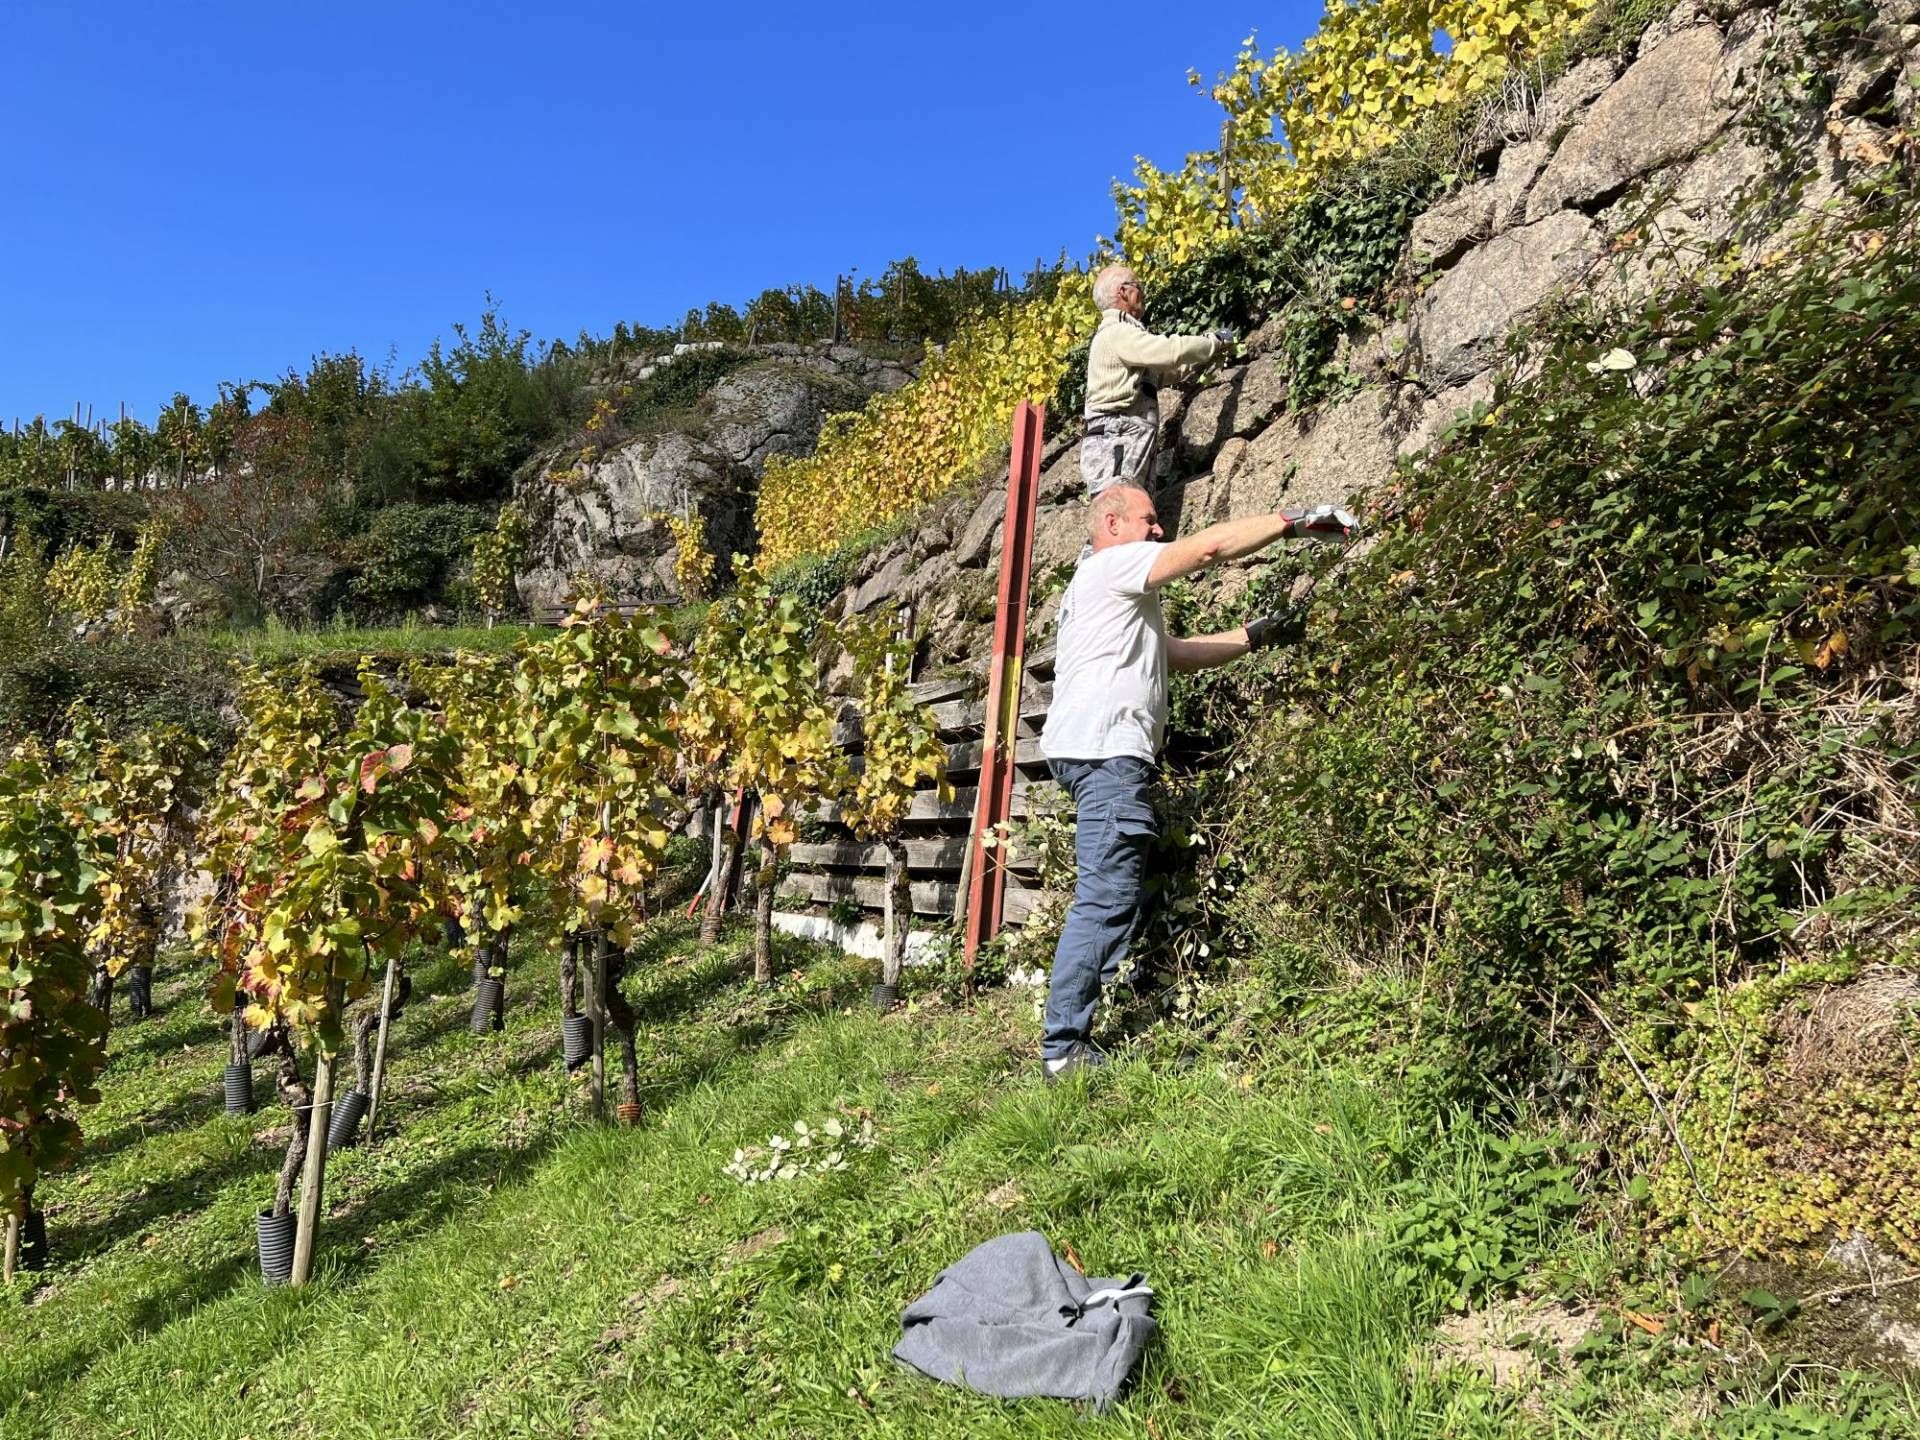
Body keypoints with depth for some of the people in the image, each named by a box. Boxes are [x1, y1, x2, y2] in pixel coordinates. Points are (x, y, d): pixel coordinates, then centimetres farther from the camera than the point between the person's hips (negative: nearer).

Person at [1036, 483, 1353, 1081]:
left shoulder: (1122, 595, 33)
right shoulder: (1112, 564, 1)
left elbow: (1179, 652, 30)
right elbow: (1208, 545, -7)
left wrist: (1254, 636, 25)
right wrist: (1294, 522, 0)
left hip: (1103, 755, 11)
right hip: (1105, 750, -11)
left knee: (1110, 898, 7)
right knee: (1107, 898, -14)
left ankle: (1068, 1040, 7)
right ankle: (1064, 1047, -14)